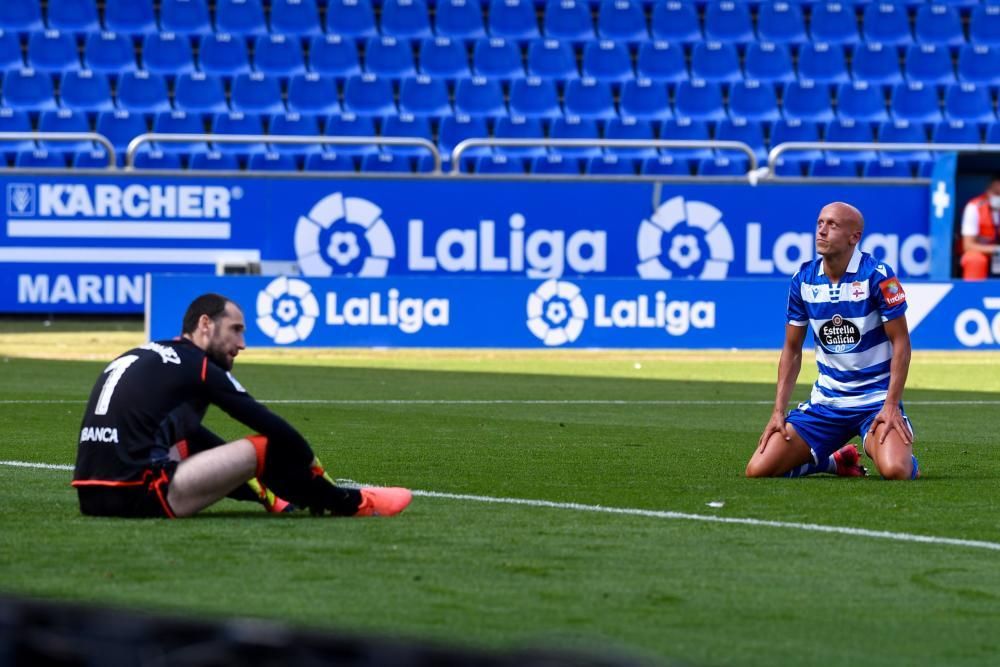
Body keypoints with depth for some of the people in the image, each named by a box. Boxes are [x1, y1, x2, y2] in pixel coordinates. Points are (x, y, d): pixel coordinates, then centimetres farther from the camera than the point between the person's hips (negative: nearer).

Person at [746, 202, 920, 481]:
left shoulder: (877, 275, -13)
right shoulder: (803, 279, 1)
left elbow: (900, 343, -9)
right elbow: (792, 349, 10)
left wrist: (891, 405, -17)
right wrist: (779, 410, 2)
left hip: (876, 399, -4)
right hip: (825, 401, 4)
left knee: (894, 470, -32)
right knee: (759, 469, -10)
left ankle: (907, 459, 9)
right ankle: (838, 462, 17)